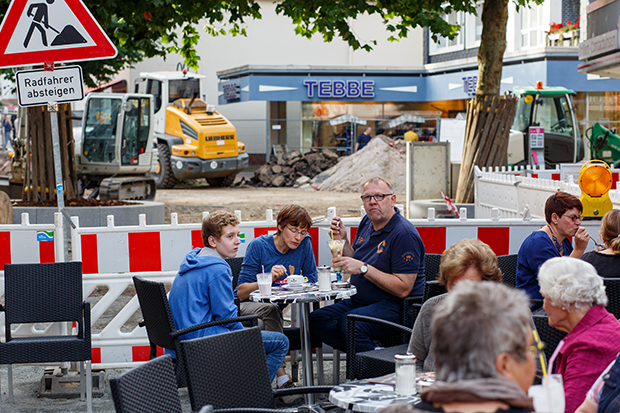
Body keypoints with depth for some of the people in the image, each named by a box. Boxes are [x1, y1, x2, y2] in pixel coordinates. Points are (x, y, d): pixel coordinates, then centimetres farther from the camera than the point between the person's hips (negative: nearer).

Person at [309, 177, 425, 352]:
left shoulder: (404, 234, -17)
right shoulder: (367, 223, 10)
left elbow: (403, 289, -22)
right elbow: (354, 264, 19)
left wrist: (364, 268, -24)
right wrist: (343, 240, 1)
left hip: (395, 305, -9)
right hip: (359, 301, 10)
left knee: (349, 322, -34)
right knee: (314, 320, -5)